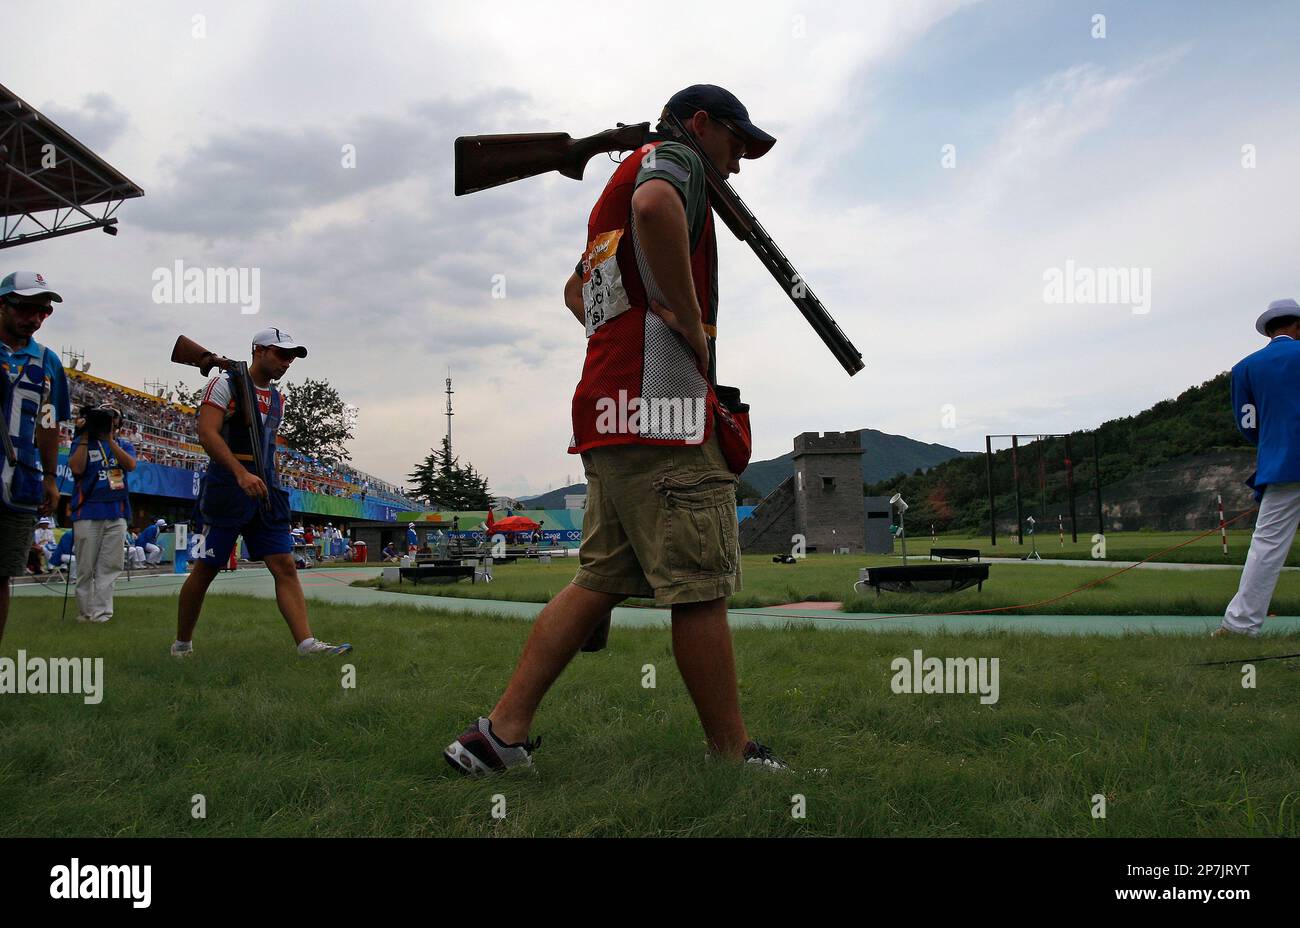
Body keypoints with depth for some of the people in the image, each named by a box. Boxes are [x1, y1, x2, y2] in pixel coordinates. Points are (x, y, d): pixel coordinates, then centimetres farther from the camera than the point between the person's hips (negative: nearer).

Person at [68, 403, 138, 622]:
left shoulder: (124, 445, 15)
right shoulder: (82, 442, 10)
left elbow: (131, 465, -5)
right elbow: (76, 468, -7)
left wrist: (110, 439, -8)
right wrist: (85, 436, -5)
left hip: (117, 514, 2)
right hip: (88, 513, -2)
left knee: (109, 567, -2)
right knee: (86, 567, -1)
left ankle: (100, 613, -1)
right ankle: (84, 613, 6)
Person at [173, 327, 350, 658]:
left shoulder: (277, 399, 18)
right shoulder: (225, 384, -4)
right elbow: (207, 434, -17)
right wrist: (242, 474, -28)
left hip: (265, 491, 6)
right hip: (227, 488, -6)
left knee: (285, 566, -5)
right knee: (205, 569, 3)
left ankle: (307, 644, -11)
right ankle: (181, 645, 20)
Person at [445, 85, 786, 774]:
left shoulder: (616, 187, 30)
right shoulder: (673, 155, 3)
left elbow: (577, 289, 41)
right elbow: (654, 204, -23)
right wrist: (689, 319, -16)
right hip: (661, 405, -9)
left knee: (601, 579, 9)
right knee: (700, 587, -4)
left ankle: (501, 733, 9)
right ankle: (734, 756, 5)